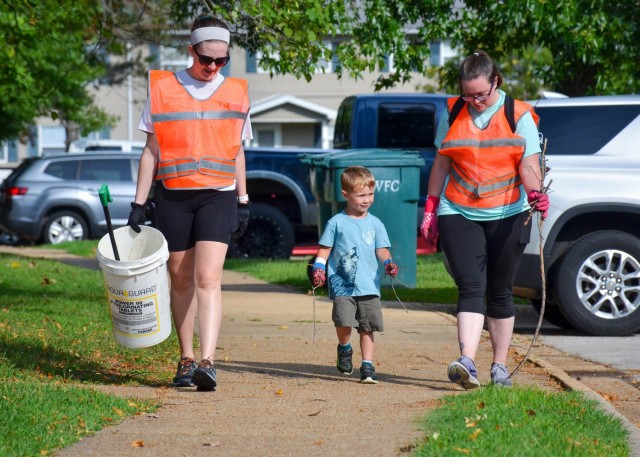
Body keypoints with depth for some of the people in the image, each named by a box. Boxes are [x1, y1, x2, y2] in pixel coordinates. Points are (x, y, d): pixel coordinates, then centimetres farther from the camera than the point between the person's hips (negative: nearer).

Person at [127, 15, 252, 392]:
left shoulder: (236, 93, 8)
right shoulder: (163, 89, 3)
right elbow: (151, 150, 6)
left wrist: (243, 201, 15)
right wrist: (138, 204, 3)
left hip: (218, 195, -1)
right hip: (172, 196, 1)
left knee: (208, 278, -14)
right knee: (181, 279, 7)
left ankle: (208, 362, -22)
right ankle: (186, 359, 19)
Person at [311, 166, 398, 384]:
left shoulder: (375, 224, 11)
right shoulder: (336, 222, 4)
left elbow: (381, 249, 9)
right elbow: (324, 249, 7)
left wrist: (388, 262, -11)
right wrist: (318, 268, -7)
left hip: (369, 286, 2)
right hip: (342, 285, -2)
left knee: (367, 327, -1)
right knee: (344, 322, -15)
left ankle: (367, 366, 6)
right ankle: (344, 349, 15)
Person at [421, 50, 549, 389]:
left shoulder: (519, 115, 0)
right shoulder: (452, 113, 6)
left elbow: (529, 165, -5)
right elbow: (441, 164, 13)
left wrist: (535, 192, -25)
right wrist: (431, 209, 11)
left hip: (508, 216, 0)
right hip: (458, 215, 0)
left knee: (500, 292, 6)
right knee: (470, 288, -12)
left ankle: (500, 366, 15)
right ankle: (467, 363, -25)